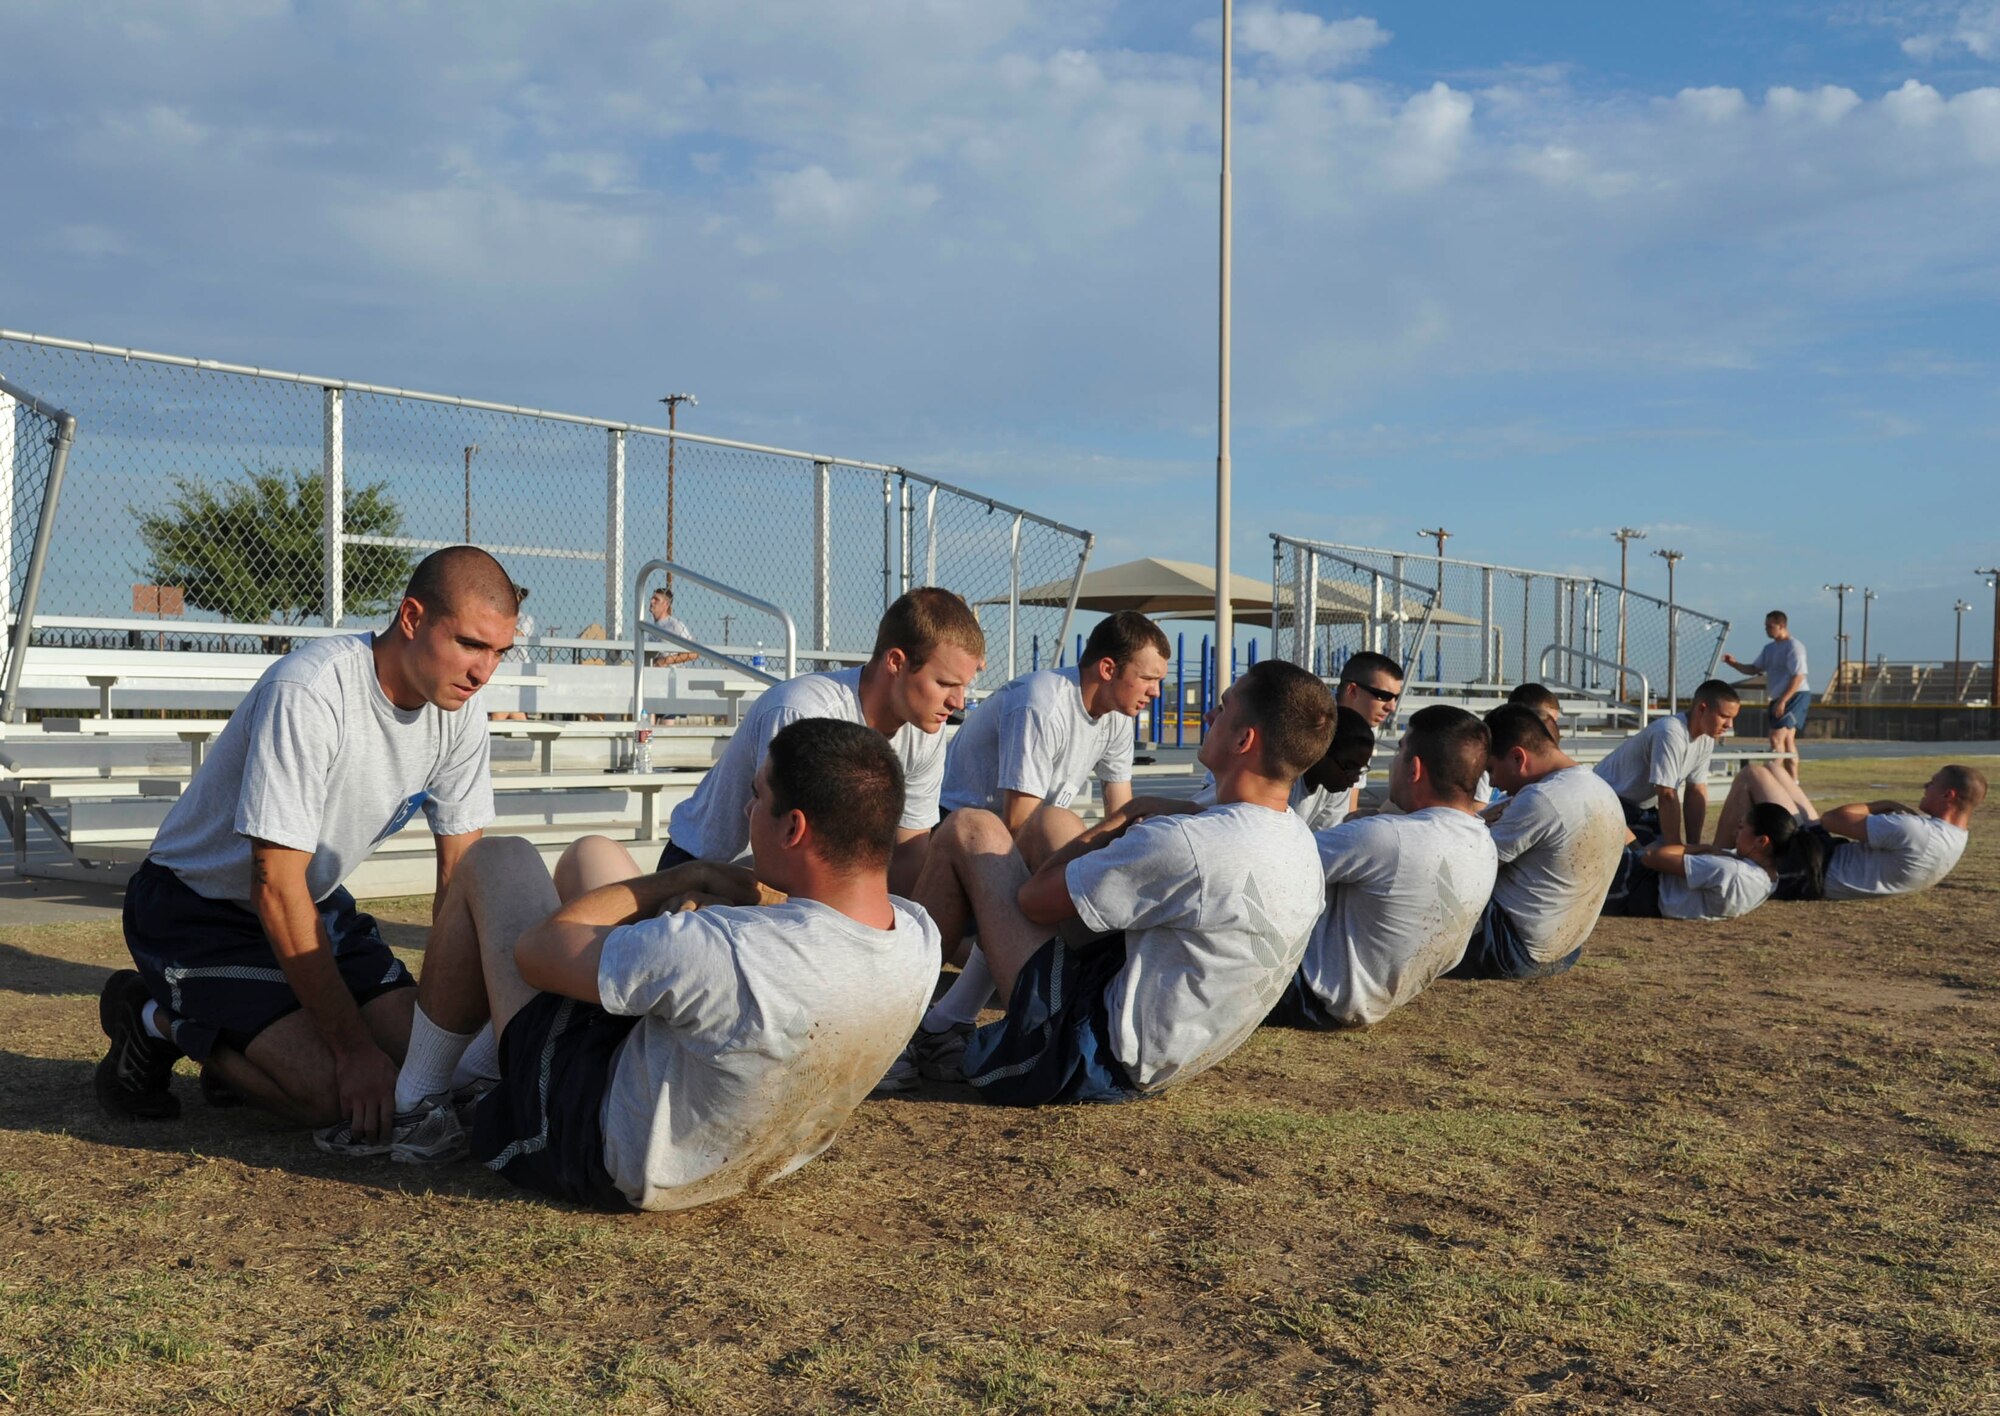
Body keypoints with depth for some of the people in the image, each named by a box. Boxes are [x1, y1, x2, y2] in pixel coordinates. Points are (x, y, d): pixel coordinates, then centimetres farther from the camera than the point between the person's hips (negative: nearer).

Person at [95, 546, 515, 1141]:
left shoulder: (459, 714, -9)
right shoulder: (311, 693, -31)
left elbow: (461, 878, -3)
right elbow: (277, 889, -29)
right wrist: (354, 1049, -28)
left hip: (316, 903, 7)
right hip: (198, 907, -7)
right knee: (331, 1092, -21)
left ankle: (241, 1046, 15)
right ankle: (158, 1019, 4)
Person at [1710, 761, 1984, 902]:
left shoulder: (1915, 833, -28)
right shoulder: (1955, 841, 2)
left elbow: (1832, 820, -21)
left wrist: (1886, 805, -9)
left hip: (1807, 872, -9)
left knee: (1752, 774, -4)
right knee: (1771, 770, 16)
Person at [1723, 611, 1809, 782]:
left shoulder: (1793, 646, -13)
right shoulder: (1769, 649, 14)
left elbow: (1798, 677, -20)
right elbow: (1754, 668, 17)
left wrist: (1783, 701, -24)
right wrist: (1734, 664, -1)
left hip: (1795, 696, -10)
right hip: (1779, 699, 10)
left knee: (1777, 737, -16)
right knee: (1787, 740, 13)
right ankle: (1793, 781, 20)